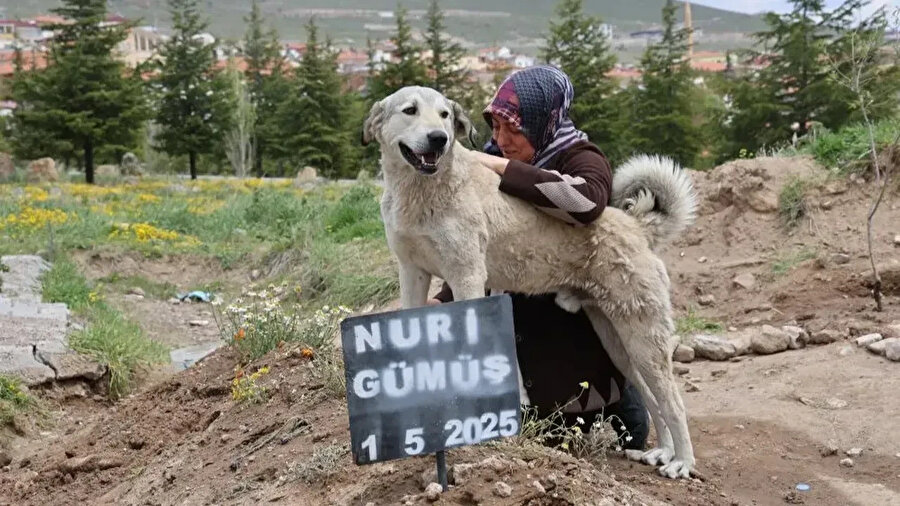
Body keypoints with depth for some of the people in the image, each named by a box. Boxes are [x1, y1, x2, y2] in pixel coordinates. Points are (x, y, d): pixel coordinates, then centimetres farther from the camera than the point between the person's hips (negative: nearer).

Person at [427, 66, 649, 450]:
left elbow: (587, 201, -42)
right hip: (525, 321, 6)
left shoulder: (582, 159, -15)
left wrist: (502, 169, -35)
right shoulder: (498, 162, 3)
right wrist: (442, 300, -9)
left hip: (576, 329, -6)